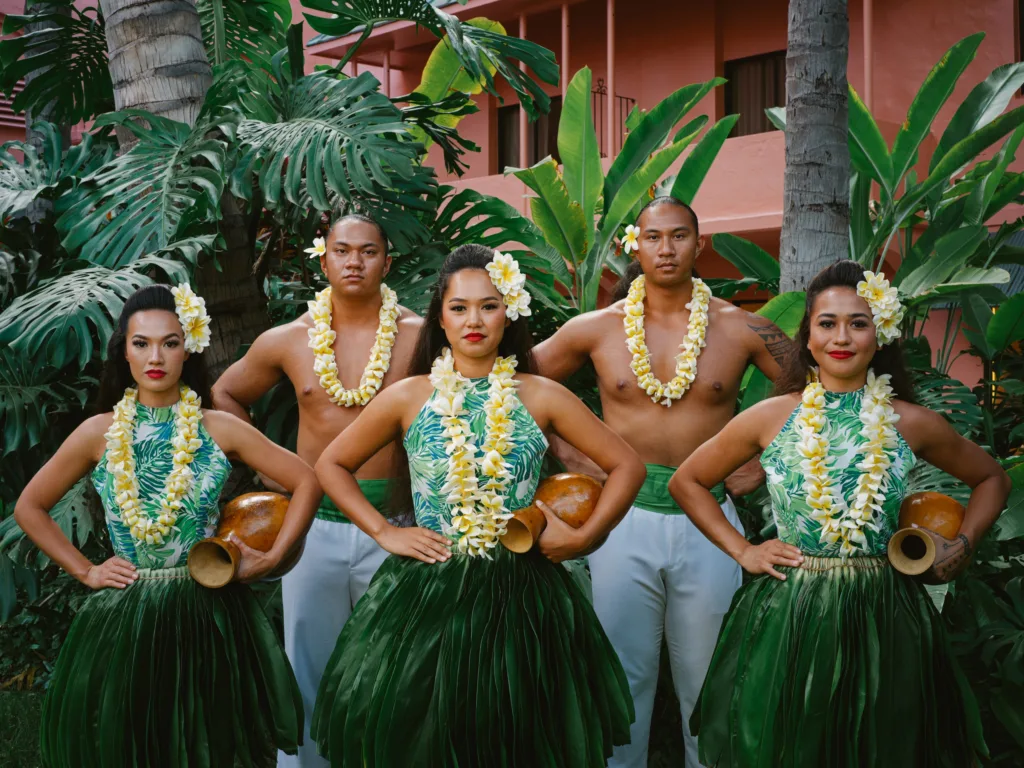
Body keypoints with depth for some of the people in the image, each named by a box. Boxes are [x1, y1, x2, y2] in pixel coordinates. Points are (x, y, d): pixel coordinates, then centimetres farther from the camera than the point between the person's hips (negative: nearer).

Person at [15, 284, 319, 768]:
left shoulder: (219, 429, -1)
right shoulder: (100, 433, 1)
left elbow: (306, 482, 3)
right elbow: (30, 507, 10)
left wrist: (272, 558, -3)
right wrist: (84, 571, 3)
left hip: (209, 615, 0)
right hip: (126, 617, 1)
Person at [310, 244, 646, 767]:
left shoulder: (541, 397, 0)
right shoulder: (408, 397, 0)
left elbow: (626, 466, 5)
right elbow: (331, 465, 9)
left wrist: (585, 537, -4)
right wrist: (383, 532, 0)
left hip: (520, 597, 0)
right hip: (427, 595, 0)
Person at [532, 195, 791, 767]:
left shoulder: (740, 329, 0)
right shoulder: (596, 329, 1)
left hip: (709, 520, 0)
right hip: (626, 520, 0)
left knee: (706, 681, 10)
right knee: (623, 678, 6)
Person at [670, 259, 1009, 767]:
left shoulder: (912, 424, 0)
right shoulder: (770, 418, -2)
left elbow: (992, 479, 17)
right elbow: (687, 482, 7)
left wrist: (963, 545, 4)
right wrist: (742, 550, 1)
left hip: (885, 614, 1)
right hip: (787, 612, -1)